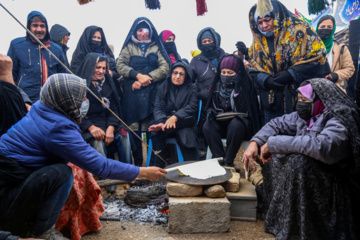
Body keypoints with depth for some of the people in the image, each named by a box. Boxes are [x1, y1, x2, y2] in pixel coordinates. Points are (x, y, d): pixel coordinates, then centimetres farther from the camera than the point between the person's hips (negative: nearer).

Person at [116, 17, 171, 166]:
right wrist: (138, 75, -12)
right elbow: (120, 65, 4)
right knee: (134, 128, -3)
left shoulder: (156, 47, 16)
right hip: (132, 94, 1)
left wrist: (146, 79, -9)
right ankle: (137, 163, 7)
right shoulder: (129, 46, 17)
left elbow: (165, 67, 3)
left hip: (152, 92, 0)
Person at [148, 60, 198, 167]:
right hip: (164, 122, 1)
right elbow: (157, 107, 2)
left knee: (186, 134, -34)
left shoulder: (192, 89, 13)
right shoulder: (162, 88, 17)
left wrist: (175, 117, -24)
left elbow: (192, 108, -4)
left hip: (183, 123, -1)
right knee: (157, 133, -31)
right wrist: (161, 122, -21)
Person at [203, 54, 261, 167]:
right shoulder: (218, 84, 6)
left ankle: (228, 162, -26)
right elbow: (211, 106, 9)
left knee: (236, 125, -37)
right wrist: (213, 113, -12)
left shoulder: (246, 84, -7)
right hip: (221, 124, 4)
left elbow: (244, 111, -16)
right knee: (207, 126, -25)